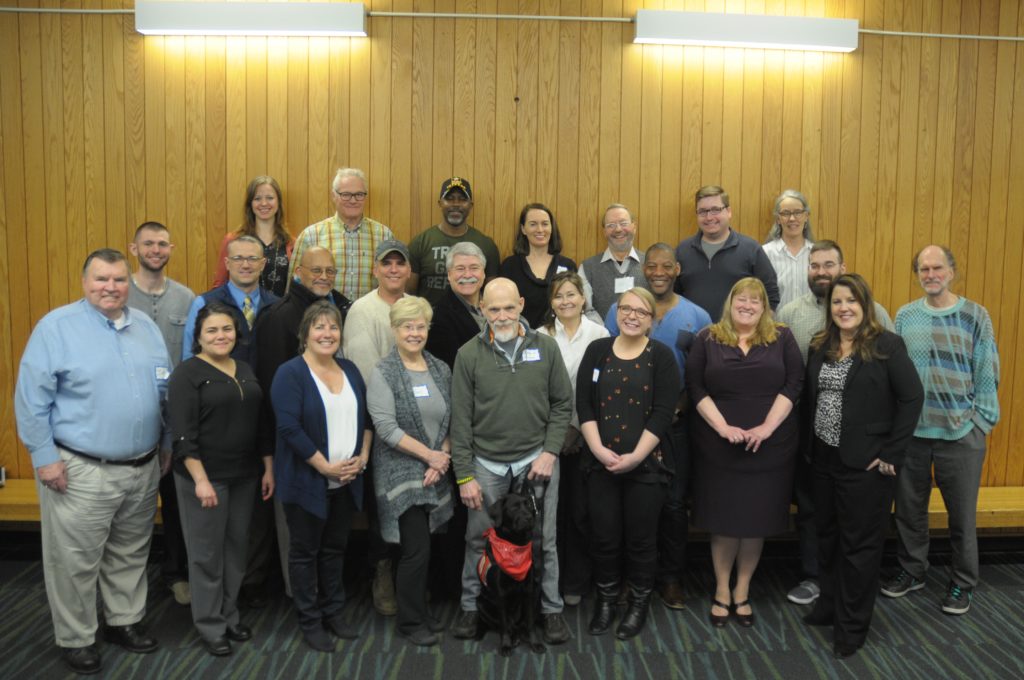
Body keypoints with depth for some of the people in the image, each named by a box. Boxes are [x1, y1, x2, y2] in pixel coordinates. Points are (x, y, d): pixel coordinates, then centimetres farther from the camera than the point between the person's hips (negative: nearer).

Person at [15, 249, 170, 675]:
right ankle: (75, 639, 23)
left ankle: (124, 621, 35)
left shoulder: (146, 327, 9)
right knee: (76, 562, 5)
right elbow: (31, 399, -10)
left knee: (130, 555, 18)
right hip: (81, 471, -5)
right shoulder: (56, 326, -9)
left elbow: (165, 392, 15)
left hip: (144, 468, 5)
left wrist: (168, 444, 14)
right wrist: (45, 457, -12)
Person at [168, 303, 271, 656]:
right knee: (207, 552, 5)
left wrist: (268, 468, 8)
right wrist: (200, 479, -20)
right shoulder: (187, 373, -9)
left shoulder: (245, 371, 10)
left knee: (237, 547, 14)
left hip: (245, 475, 6)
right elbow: (183, 434, -16)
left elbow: (260, 423, 12)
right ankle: (210, 626, 19)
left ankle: (230, 615, 29)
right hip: (205, 477, -6)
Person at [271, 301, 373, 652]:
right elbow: (289, 427, -20)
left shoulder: (350, 369, 8)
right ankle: (310, 621, 22)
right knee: (305, 550, 8)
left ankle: (334, 612, 31)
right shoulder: (290, 373, -11)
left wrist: (363, 457, -2)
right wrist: (325, 467, -19)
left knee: (335, 548, 16)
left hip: (347, 480, 6)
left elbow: (366, 417, 12)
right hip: (307, 480, -5)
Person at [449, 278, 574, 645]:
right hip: (487, 463, 0)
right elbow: (461, 418, -4)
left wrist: (550, 452, -6)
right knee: (479, 540, 11)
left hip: (537, 460, 1)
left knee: (542, 541, 10)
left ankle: (551, 608, 27)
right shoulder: (469, 354, -4)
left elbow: (562, 404, 4)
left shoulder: (545, 347, -1)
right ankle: (471, 607, 29)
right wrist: (464, 474, -5)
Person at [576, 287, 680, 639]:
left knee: (641, 537, 7)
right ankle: (605, 599, 28)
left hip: (646, 464, -2)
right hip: (601, 462, 2)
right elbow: (584, 405, 1)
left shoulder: (662, 356, -1)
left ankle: (639, 603, 26)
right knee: (604, 535, 9)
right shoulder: (597, 351, 6)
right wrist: (599, 449, -11)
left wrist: (635, 456, -15)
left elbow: (663, 413, -8)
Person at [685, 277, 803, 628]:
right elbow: (695, 386, -2)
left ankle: (742, 591, 23)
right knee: (722, 519, 5)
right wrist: (722, 426, -13)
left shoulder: (782, 338, 5)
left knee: (758, 519, 7)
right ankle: (721, 591, 21)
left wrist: (767, 427, -13)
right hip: (718, 446, -1)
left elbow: (793, 384, -2)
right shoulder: (708, 339, 3)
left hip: (770, 447, 1)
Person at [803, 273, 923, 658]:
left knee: (859, 543, 6)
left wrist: (891, 453, -14)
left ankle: (851, 626, 20)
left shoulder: (887, 345, -10)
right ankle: (830, 606, 35)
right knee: (827, 536, 16)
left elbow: (912, 398, -12)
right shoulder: (820, 347, 7)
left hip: (866, 463, -5)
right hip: (824, 459, 6)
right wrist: (809, 445, 4)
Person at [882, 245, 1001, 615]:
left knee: (962, 513, 9)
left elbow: (987, 374, -1)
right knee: (909, 508, 13)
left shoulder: (975, 315, -2)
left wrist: (980, 421, -6)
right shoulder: (905, 316, 4)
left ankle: (963, 582, 26)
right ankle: (912, 570, 31)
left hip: (961, 433, -2)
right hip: (910, 431, 2)